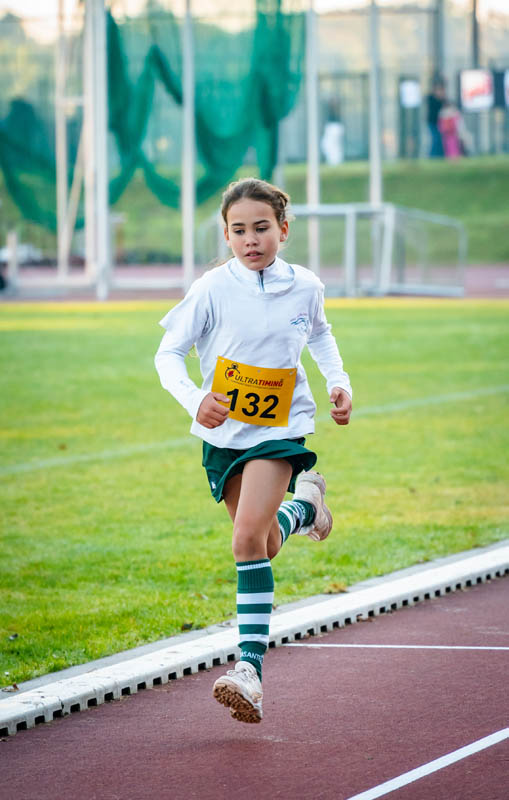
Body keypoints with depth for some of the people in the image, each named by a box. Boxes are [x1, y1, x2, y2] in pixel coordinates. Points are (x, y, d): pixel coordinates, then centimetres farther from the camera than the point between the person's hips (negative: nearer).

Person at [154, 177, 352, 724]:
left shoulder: (305, 287, -3)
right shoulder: (212, 289, -10)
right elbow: (168, 354, -8)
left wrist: (338, 382, 5)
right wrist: (194, 399, -25)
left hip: (280, 428, -2)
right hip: (224, 430, 2)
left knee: (249, 538, -21)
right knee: (264, 548, 16)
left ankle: (250, 665, -16)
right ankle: (304, 503, 53)